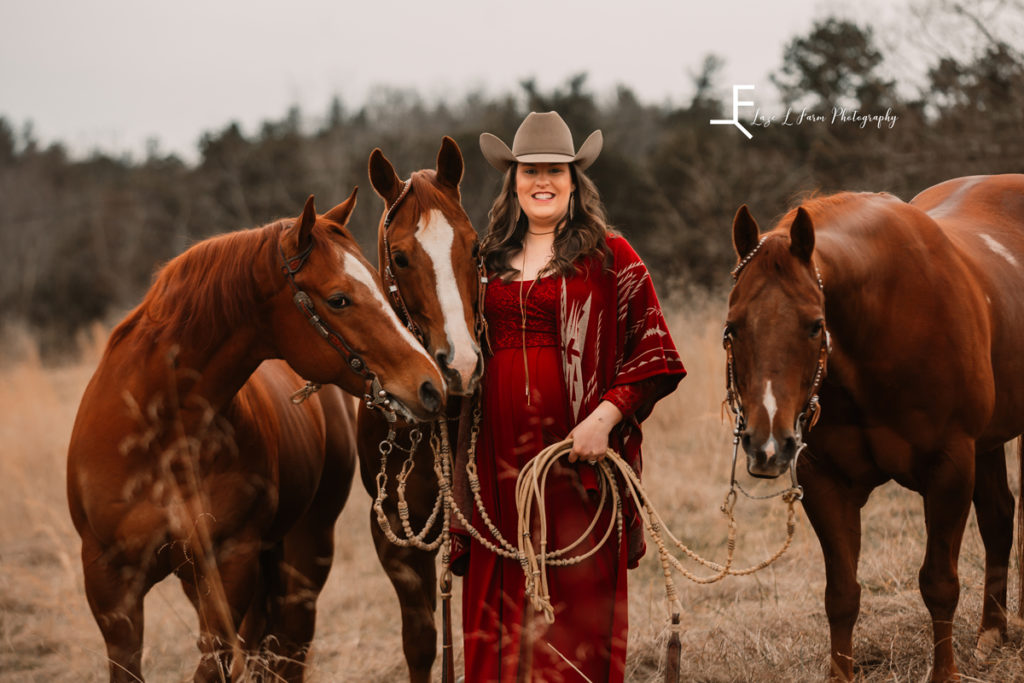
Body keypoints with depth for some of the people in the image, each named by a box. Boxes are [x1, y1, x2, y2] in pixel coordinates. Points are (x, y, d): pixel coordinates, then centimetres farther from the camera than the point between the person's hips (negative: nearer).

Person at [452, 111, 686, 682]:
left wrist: (606, 415, -16)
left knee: (579, 592, -3)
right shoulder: (488, 260, 15)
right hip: (500, 456, 4)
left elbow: (654, 353, -4)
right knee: (499, 593, 6)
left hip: (576, 449, -4)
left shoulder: (610, 258, 1)